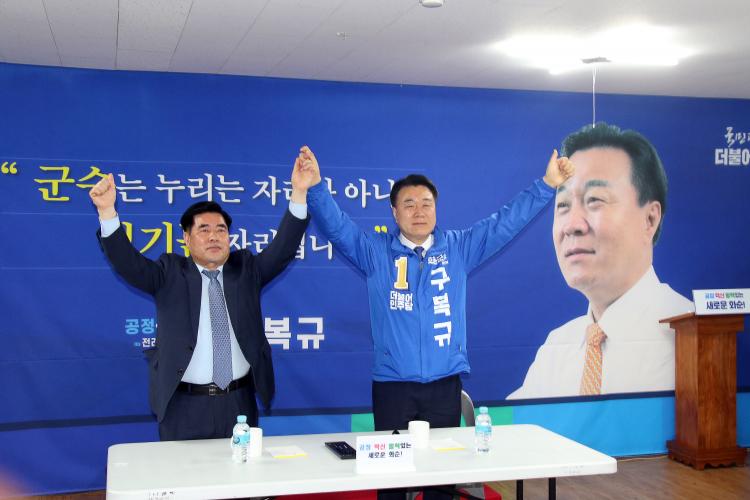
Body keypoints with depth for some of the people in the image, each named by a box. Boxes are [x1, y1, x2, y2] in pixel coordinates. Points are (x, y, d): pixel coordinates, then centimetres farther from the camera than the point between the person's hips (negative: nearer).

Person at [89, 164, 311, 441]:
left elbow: (283, 249, -5)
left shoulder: (246, 268, 7)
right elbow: (127, 262, -13)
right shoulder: (170, 274, 0)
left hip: (239, 402, 2)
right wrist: (107, 211, -29)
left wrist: (299, 193, -18)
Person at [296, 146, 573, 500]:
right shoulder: (375, 251, 2)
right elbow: (336, 226, -9)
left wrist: (546, 185, -1)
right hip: (392, 385, -1)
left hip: (445, 384, 2)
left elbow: (506, 222, 5)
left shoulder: (459, 248, 7)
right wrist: (316, 187, -26)